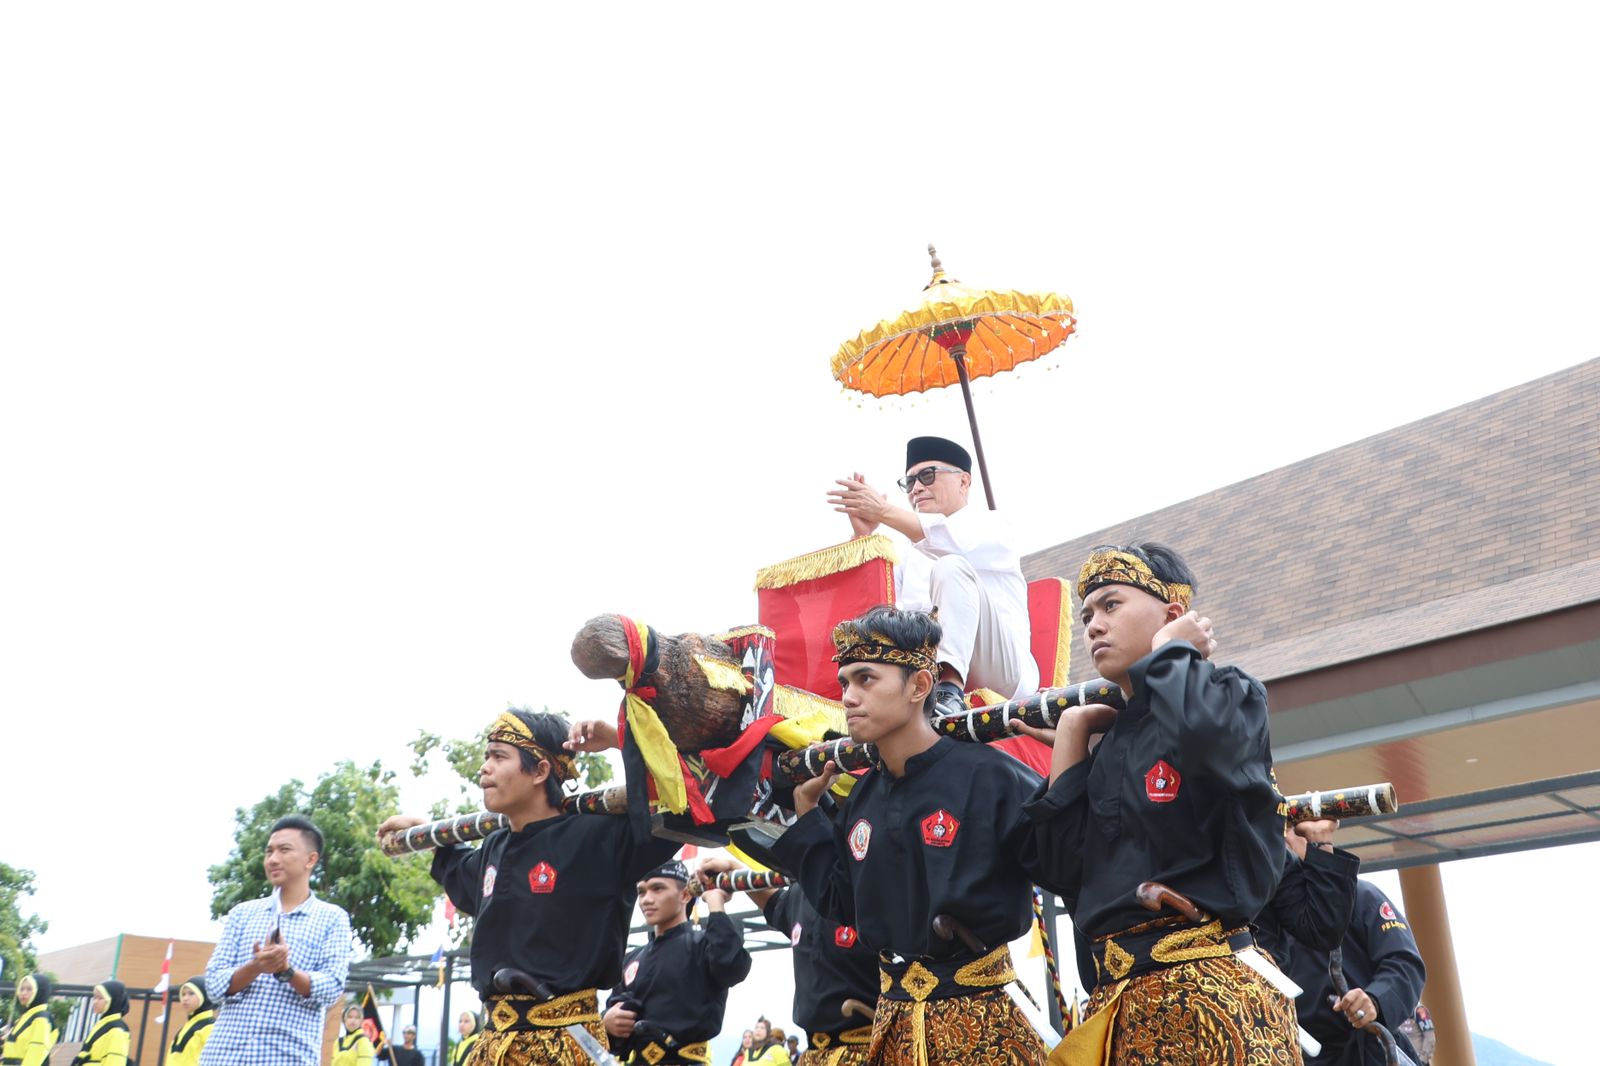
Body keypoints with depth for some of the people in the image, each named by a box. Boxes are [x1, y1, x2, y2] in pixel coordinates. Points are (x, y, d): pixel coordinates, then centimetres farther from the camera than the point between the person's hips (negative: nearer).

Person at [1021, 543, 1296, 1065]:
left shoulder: (1230, 697, -3)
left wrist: (1170, 651, -8)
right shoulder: (1111, 744, 14)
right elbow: (1071, 869, 3)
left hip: (1211, 992, -6)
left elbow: (1202, 732, -29)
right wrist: (1071, 733, 7)